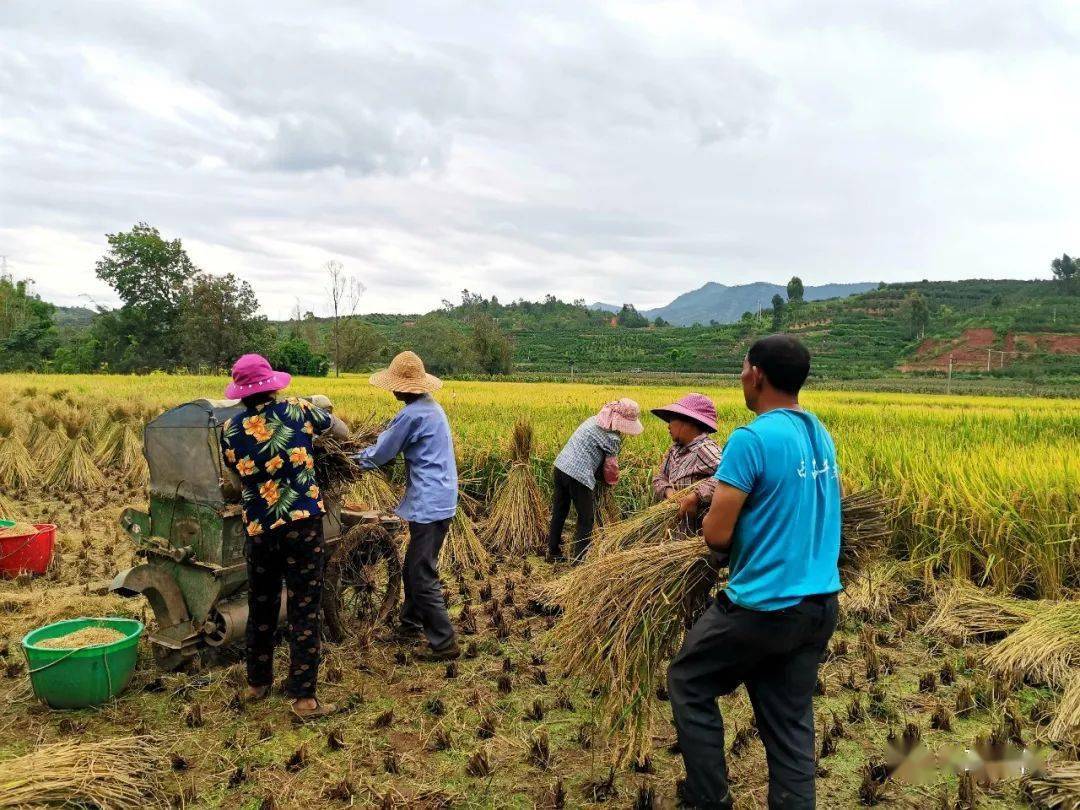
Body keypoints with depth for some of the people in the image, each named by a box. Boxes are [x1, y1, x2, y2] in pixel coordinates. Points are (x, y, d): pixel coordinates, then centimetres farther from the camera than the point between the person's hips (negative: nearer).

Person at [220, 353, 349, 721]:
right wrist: (344, 433, 40)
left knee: (261, 608, 20)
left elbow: (236, 475, 15)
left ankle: (257, 683, 35)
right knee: (304, 611, 3)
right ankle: (303, 697, 6)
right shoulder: (296, 410, -2)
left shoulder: (230, 430, 2)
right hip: (302, 525, -3)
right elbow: (337, 425, 17)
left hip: (257, 528, 3)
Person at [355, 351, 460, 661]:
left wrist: (358, 458, 12)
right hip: (438, 500, 10)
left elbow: (382, 454, -6)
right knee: (414, 568, 22)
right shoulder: (431, 407, 12)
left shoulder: (412, 414, -18)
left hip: (429, 504, -10)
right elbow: (397, 442, 23)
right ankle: (411, 624, 37)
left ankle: (444, 643, 2)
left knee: (423, 577, -4)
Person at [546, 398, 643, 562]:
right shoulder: (612, 438, -10)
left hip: (561, 466, 9)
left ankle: (553, 553, 31)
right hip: (578, 475, -8)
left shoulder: (594, 420, 14)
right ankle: (579, 560, 7)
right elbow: (610, 466, 0)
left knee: (559, 512, 19)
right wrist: (611, 477, 21)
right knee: (586, 518, 6)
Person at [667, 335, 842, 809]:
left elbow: (716, 537, -19)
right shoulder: (821, 436, 7)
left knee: (687, 683, 14)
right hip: (820, 606, 7)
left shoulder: (751, 439, -18)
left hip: (765, 607, -7)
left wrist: (713, 512, 4)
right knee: (791, 722, 15)